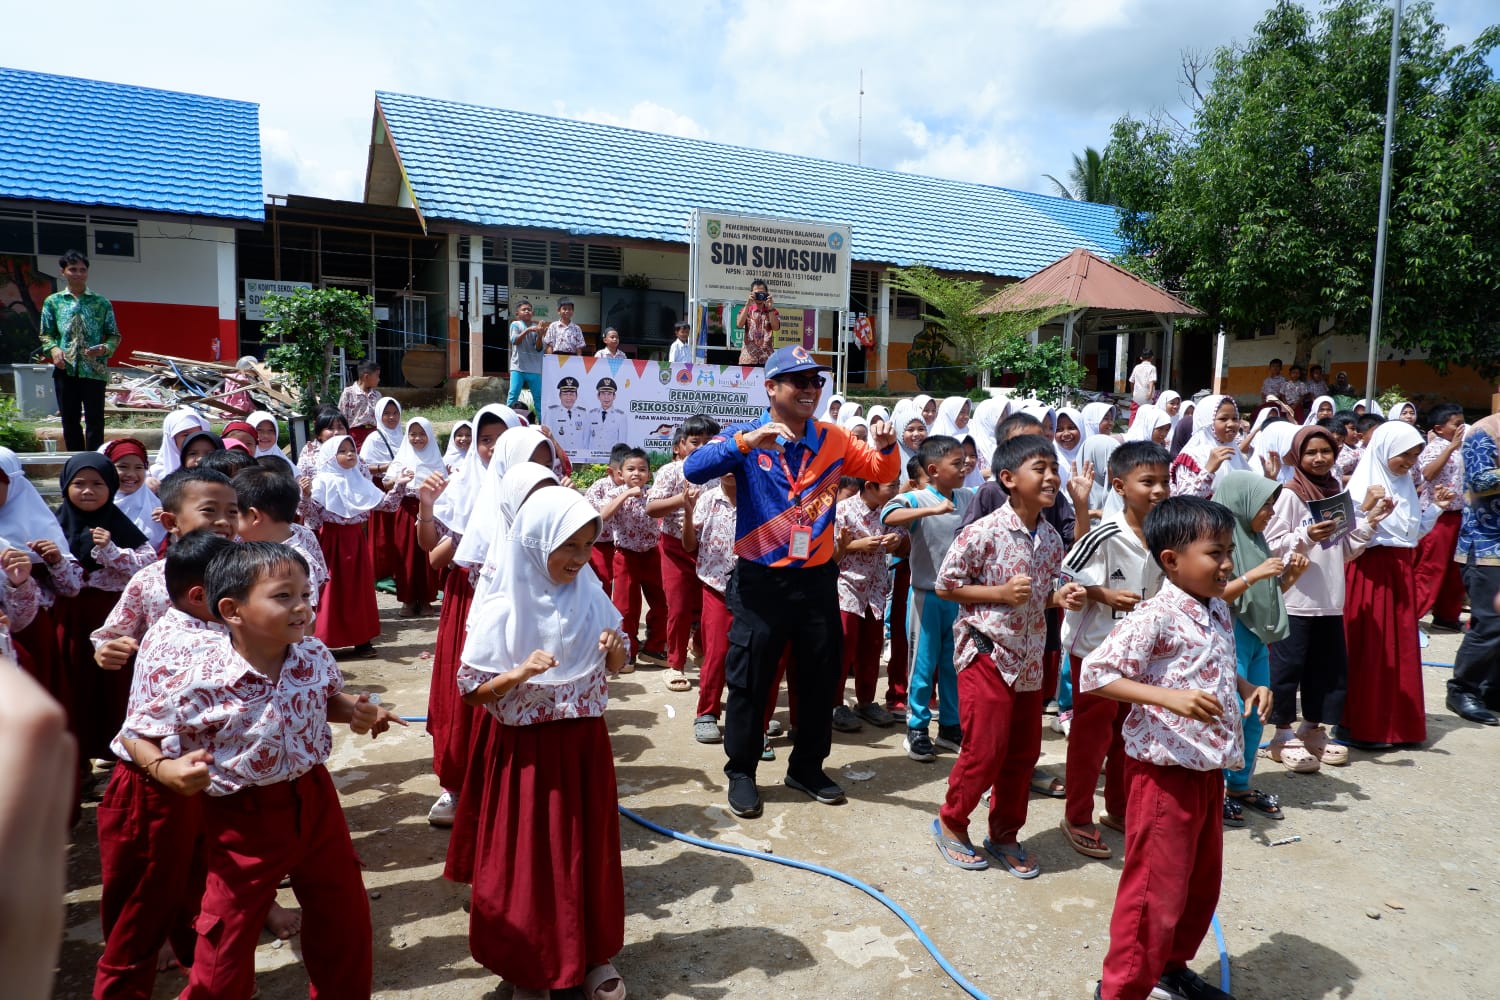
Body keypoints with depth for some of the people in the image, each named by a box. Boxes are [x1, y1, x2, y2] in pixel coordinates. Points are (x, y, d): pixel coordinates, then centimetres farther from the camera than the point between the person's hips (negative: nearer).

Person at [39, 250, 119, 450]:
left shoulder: (102, 303, 5)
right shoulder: (52, 302, 9)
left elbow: (114, 335, 6)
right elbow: (46, 334, 11)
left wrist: (105, 349, -13)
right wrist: (53, 349, -9)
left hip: (95, 370, -2)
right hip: (65, 369, 2)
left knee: (95, 419, -1)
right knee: (70, 419, 7)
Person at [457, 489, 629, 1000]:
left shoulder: (591, 597, -2)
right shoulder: (500, 612, -14)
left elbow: (614, 667, 9)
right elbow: (472, 689, -9)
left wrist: (615, 648, -13)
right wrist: (518, 674, -26)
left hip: (585, 743, 4)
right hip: (527, 750, -3)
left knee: (590, 850, 14)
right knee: (530, 858, 8)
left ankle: (593, 952, 35)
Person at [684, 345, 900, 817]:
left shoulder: (833, 439, 3)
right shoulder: (745, 436, -8)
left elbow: (882, 472, 13)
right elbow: (694, 470, -24)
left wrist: (886, 446, -10)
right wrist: (749, 441, -38)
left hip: (817, 578, 4)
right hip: (761, 581, -4)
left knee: (819, 679, 15)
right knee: (750, 682, 7)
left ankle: (807, 767, 35)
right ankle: (741, 772, 26)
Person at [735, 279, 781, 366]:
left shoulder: (773, 311, 11)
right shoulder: (746, 310, 10)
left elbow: (776, 327, -6)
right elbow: (739, 325, -8)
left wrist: (770, 308, -11)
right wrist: (747, 305, -13)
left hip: (766, 357, 0)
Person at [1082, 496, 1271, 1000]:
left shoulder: (1219, 611, 7)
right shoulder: (1154, 617, -20)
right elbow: (1095, 674, -24)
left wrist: (1248, 688, 3)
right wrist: (1169, 698, -32)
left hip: (1209, 769, 9)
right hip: (1164, 771, -9)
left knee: (1202, 882, 22)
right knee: (1158, 890, 1)